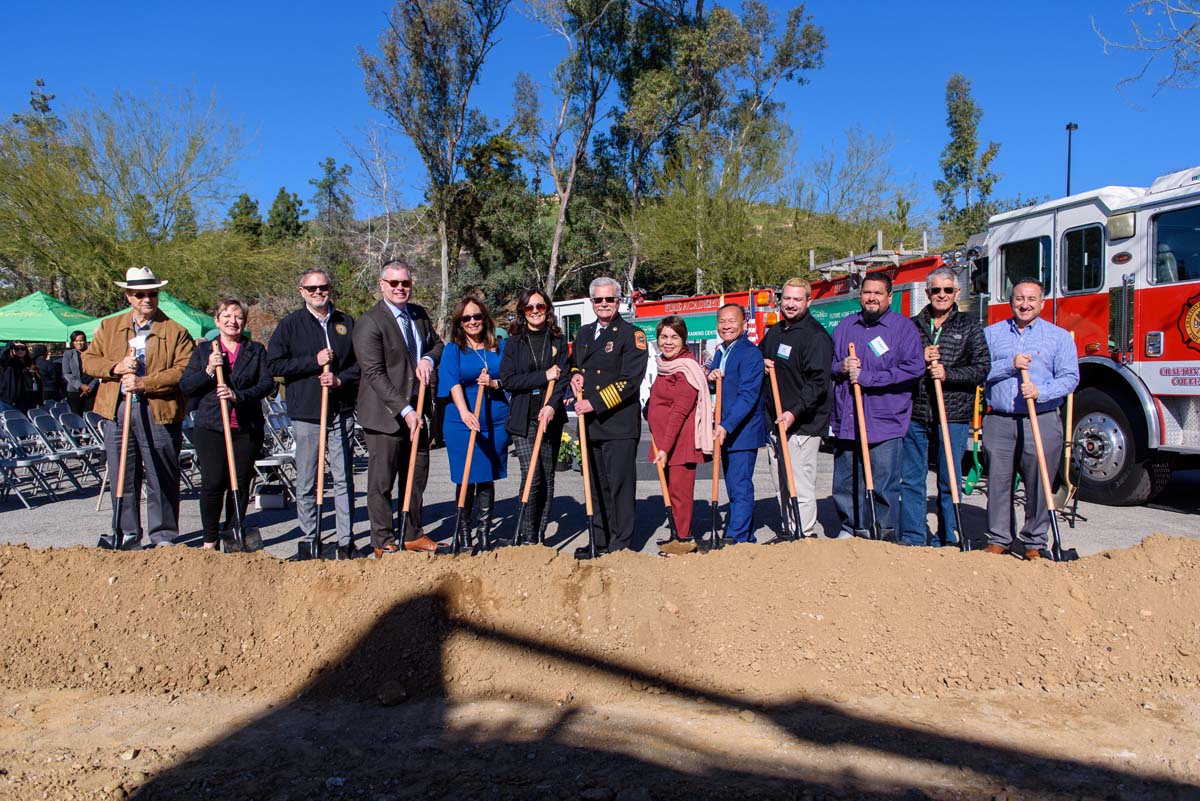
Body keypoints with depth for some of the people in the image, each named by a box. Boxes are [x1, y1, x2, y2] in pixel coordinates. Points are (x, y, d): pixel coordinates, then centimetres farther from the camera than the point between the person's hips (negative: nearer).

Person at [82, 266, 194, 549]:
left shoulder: (176, 331, 2)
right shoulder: (109, 327, 15)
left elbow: (184, 371, -9)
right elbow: (88, 360, 12)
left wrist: (145, 383, -17)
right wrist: (116, 368, -8)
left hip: (159, 413, -4)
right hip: (117, 412, 4)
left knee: (162, 479, 2)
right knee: (122, 478, 9)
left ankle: (164, 537, 13)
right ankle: (128, 536, 21)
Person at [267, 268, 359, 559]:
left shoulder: (347, 323, 12)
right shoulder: (290, 325, 5)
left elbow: (361, 363, 12)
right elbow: (274, 364, -3)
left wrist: (340, 379, -6)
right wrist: (314, 361, -10)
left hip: (341, 412, 2)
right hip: (306, 414, -2)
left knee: (344, 480, 2)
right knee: (306, 483, 3)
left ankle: (346, 542, 9)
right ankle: (308, 541, 14)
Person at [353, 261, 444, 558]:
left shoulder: (419, 314, 9)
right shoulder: (369, 323, -13)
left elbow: (437, 343, 23)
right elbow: (374, 374, -17)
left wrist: (429, 359, -2)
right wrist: (404, 411, -22)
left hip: (416, 413, 7)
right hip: (385, 416, -7)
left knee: (417, 477, 14)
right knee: (381, 482, 2)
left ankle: (412, 535, 28)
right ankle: (383, 543, 14)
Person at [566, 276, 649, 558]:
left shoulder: (632, 335, -5)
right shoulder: (583, 334, 17)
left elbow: (630, 381, -14)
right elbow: (574, 365, 31)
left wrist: (595, 403, -17)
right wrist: (574, 377, 6)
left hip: (620, 423, -7)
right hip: (590, 424, 7)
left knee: (620, 485, -4)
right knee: (597, 486, 13)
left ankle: (621, 545, 5)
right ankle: (601, 542, 23)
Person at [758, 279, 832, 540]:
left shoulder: (816, 335, -10)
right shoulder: (774, 332, 15)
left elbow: (818, 382, -18)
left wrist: (795, 412, -28)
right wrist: (761, 364, 6)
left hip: (803, 424, -8)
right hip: (776, 421, 8)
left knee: (801, 487, -8)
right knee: (781, 487, 14)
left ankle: (806, 537, 1)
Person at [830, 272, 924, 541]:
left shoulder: (904, 327, -1)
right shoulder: (845, 326, 14)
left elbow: (915, 368, -12)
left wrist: (867, 376, -14)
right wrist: (840, 367, -4)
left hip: (884, 424, -5)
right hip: (845, 422, 5)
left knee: (884, 486, 0)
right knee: (845, 484, 12)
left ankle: (885, 537, 13)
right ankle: (851, 530, 28)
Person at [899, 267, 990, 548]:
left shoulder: (970, 327, 6)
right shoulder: (912, 325, 11)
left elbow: (981, 368, -1)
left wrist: (947, 373, -15)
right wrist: (919, 361, -9)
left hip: (953, 416, -2)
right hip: (915, 413, 2)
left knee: (948, 482, 4)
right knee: (911, 479, 6)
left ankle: (946, 542, 16)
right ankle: (913, 539, 16)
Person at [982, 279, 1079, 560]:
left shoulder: (1059, 336, 7)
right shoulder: (991, 333, 11)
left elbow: (1069, 377, -1)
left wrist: (1041, 392, -17)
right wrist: (1010, 365, -13)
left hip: (1041, 423, -1)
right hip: (999, 422, 1)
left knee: (1038, 484, 1)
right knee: (998, 483, 5)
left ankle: (1034, 543, 14)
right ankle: (999, 539, 17)